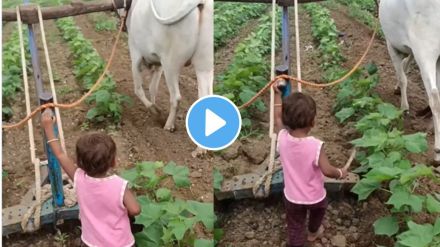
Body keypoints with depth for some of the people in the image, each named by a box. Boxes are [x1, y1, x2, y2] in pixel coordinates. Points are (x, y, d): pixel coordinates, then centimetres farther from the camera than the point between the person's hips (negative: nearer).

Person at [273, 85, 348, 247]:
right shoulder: (316, 145, -32)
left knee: (295, 228, 18)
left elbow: (278, 118, -2)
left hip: (292, 197, 1)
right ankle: (313, 232, 62)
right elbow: (327, 171, -30)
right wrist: (340, 173, -8)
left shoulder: (282, 138, -20)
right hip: (314, 197, -1)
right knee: (318, 211, 34)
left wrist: (277, 94, 9)